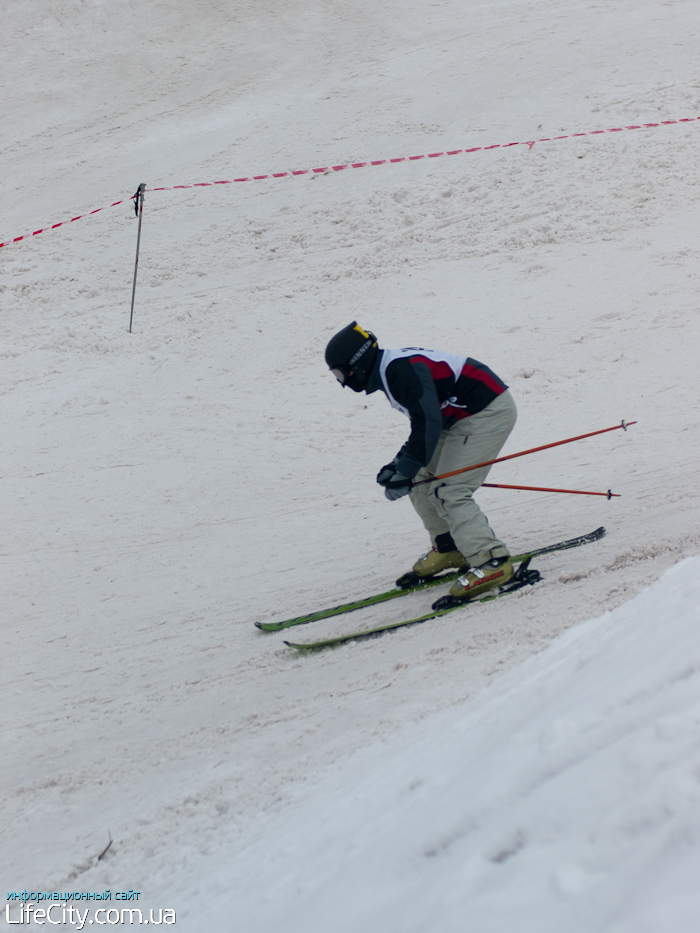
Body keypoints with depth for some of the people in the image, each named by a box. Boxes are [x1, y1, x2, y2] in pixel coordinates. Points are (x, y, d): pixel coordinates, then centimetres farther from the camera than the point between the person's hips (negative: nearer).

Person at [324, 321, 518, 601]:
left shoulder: (404, 371, -21)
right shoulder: (393, 370, 12)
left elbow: (428, 423, -28)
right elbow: (422, 423, 21)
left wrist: (406, 471, -25)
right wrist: (399, 463, 15)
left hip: (490, 412, -11)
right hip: (463, 417, 11)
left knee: (448, 491, -15)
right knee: (420, 480, 11)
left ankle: (491, 562, -15)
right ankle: (448, 549, 20)